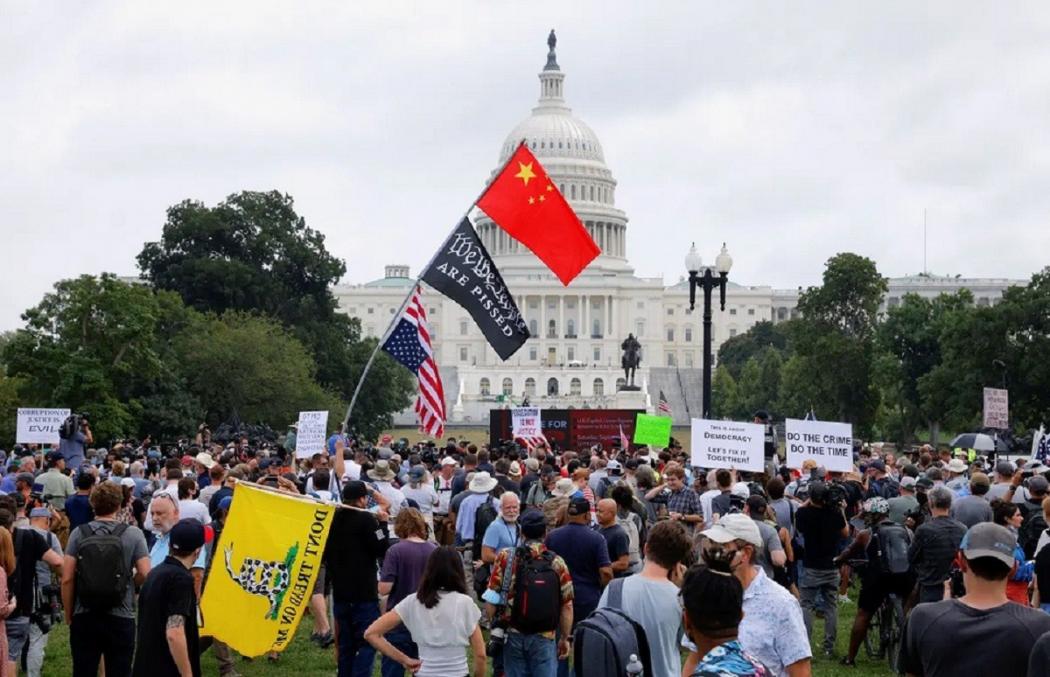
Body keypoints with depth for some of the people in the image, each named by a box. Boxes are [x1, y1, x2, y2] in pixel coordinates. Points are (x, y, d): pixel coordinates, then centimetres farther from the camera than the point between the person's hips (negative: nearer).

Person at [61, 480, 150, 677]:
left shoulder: (78, 533, -2)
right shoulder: (133, 534, -4)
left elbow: (67, 579, -4)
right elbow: (145, 575, -8)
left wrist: (68, 615, 7)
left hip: (84, 617, 1)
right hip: (120, 617, -1)